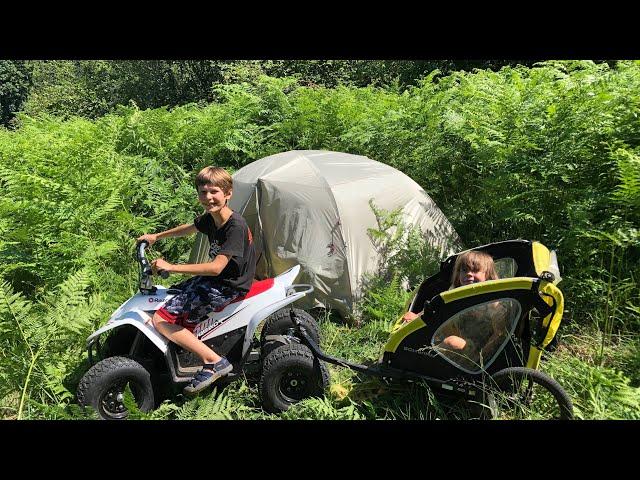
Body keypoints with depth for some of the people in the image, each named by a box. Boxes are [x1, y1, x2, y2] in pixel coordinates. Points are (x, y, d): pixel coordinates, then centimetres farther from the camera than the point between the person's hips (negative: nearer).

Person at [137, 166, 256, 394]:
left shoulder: (236, 226, -23)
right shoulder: (210, 218, 4)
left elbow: (216, 267, -29)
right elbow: (189, 228, 27)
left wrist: (172, 267, -27)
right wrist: (156, 236, 31)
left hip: (228, 287, -9)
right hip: (213, 278, 10)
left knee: (161, 319, -13)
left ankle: (213, 361, -13)